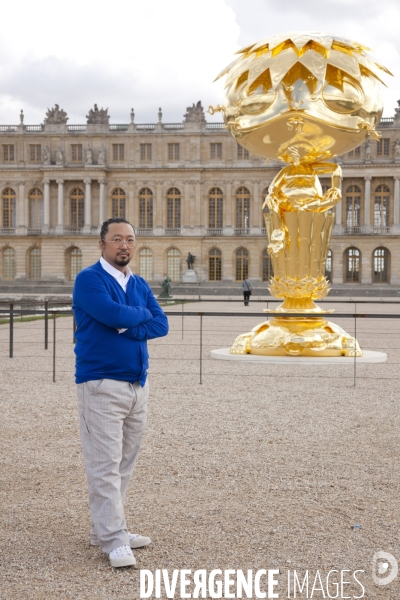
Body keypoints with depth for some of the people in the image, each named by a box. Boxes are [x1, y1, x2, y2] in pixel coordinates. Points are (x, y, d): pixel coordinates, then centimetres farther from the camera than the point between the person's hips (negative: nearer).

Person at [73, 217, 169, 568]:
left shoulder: (140, 285, 15)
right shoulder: (89, 280, -5)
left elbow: (161, 324, 3)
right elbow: (112, 314, -21)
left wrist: (127, 328, -13)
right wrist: (141, 314, -2)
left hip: (138, 383, 7)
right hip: (102, 384, -7)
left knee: (124, 463, 11)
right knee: (105, 465, -7)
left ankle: (105, 529, 22)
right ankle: (114, 539, -3)